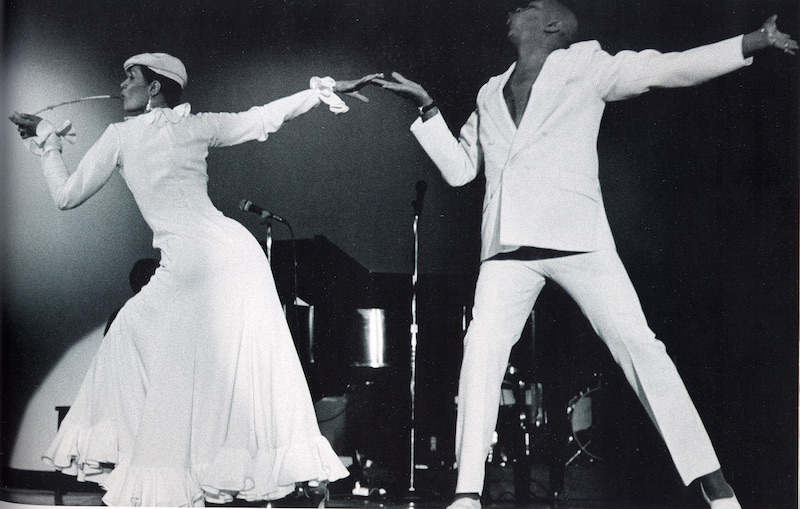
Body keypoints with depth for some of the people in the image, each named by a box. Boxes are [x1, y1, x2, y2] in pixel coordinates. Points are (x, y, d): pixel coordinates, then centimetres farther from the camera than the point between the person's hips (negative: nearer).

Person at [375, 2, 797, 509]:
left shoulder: (584, 65, 9)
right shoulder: (490, 95, 21)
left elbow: (671, 68, 1)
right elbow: (459, 168, 23)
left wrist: (754, 41, -10)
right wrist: (427, 108, 15)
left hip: (573, 234, -4)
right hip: (508, 244, 4)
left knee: (638, 344, -10)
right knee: (481, 350, -11)